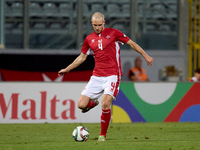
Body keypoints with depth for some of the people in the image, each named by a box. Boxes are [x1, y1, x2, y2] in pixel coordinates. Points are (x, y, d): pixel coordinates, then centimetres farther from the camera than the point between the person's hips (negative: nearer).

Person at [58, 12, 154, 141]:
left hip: (112, 75, -4)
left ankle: (103, 135, -5)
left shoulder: (113, 33, 1)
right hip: (97, 76, 4)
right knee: (81, 105, -7)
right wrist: (67, 69, 24)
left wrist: (145, 56, 5)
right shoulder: (89, 39, 12)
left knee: (105, 104, -22)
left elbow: (131, 43, 7)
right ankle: (93, 103, 31)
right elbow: (82, 57, 24)